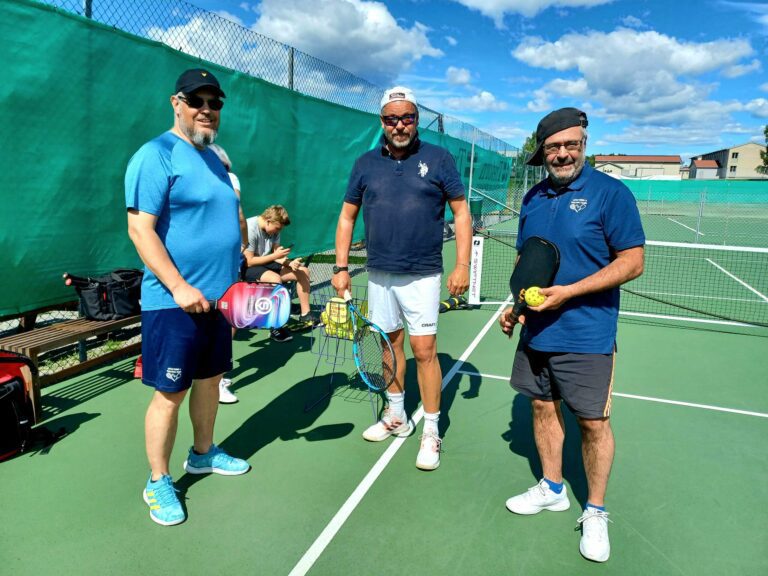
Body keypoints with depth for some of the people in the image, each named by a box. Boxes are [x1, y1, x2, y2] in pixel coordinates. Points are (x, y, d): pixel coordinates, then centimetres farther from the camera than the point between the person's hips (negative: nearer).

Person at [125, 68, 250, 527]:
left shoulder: (214, 159, 15)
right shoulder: (156, 156, -11)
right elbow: (141, 228, -17)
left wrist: (233, 281, 19)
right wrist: (179, 286, -22)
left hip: (219, 298, 8)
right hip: (174, 302, -8)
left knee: (210, 379, 18)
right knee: (170, 394, 1)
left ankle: (203, 453, 38)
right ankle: (159, 482, 19)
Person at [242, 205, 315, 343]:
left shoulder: (273, 229, 1)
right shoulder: (250, 229, -23)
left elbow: (276, 255, 2)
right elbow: (249, 261, -23)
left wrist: (289, 263, -19)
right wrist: (274, 256, -24)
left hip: (265, 264, 9)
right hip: (247, 269, -8)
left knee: (303, 271, 1)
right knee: (275, 279, -38)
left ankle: (305, 315, 12)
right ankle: (275, 328, -30)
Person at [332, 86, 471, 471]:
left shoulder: (438, 159, -1)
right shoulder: (366, 164, 7)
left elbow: (461, 212, 0)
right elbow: (347, 216, 11)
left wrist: (462, 266, -9)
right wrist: (341, 267, 3)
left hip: (422, 275, -3)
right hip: (379, 274, 4)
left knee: (424, 350, -4)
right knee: (389, 343, 13)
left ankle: (431, 432, 11)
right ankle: (396, 417, 32)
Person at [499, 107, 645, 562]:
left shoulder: (610, 192, -10)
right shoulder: (533, 198, 9)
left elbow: (632, 262, -13)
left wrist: (568, 292, -20)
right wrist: (516, 304, 6)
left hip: (586, 336, -5)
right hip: (536, 331, 6)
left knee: (593, 422, 4)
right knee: (543, 406, 15)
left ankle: (595, 512, 25)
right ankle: (553, 489, 36)